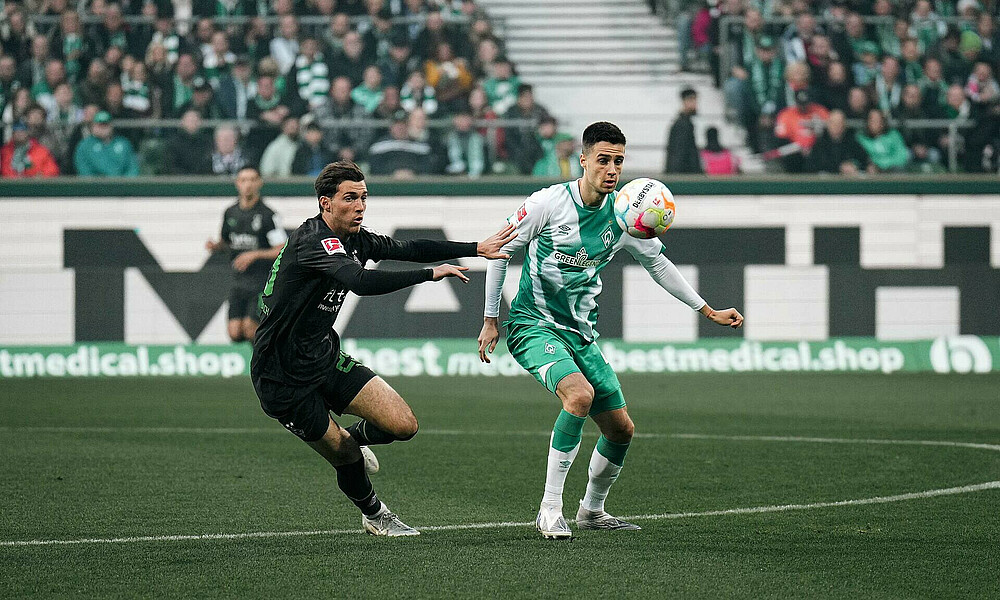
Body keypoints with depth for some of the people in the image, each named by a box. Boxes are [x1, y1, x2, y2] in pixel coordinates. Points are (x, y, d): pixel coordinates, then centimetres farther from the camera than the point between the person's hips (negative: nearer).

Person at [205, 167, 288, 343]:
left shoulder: (268, 215, -9)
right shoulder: (230, 213, 8)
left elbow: (283, 251, -12)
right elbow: (225, 242, 23)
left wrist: (254, 255, -22)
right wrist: (214, 246, 0)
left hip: (263, 283, -5)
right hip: (239, 280, 5)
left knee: (250, 328, -16)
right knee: (234, 332, -4)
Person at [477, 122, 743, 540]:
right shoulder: (549, 203, -14)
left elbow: (657, 263, 15)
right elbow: (500, 251, -4)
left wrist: (708, 311, 15)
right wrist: (490, 320, -2)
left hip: (581, 333, 6)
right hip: (533, 326, -6)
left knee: (621, 429, 5)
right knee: (580, 394, -32)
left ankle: (592, 511, 31)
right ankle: (550, 509, -24)